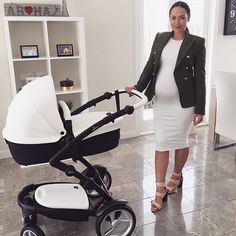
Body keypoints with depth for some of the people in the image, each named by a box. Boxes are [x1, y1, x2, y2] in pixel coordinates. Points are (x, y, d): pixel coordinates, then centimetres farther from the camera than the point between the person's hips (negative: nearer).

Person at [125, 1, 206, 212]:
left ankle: (177, 176, 38)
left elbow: (200, 76, -7)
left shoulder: (197, 43, -5)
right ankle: (160, 190, 15)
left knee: (180, 141, 11)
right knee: (161, 143, 5)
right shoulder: (160, 38, 7)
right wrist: (138, 87, 0)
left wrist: (200, 109, -10)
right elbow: (150, 65, 12)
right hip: (160, 101, 4)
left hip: (183, 102, -3)